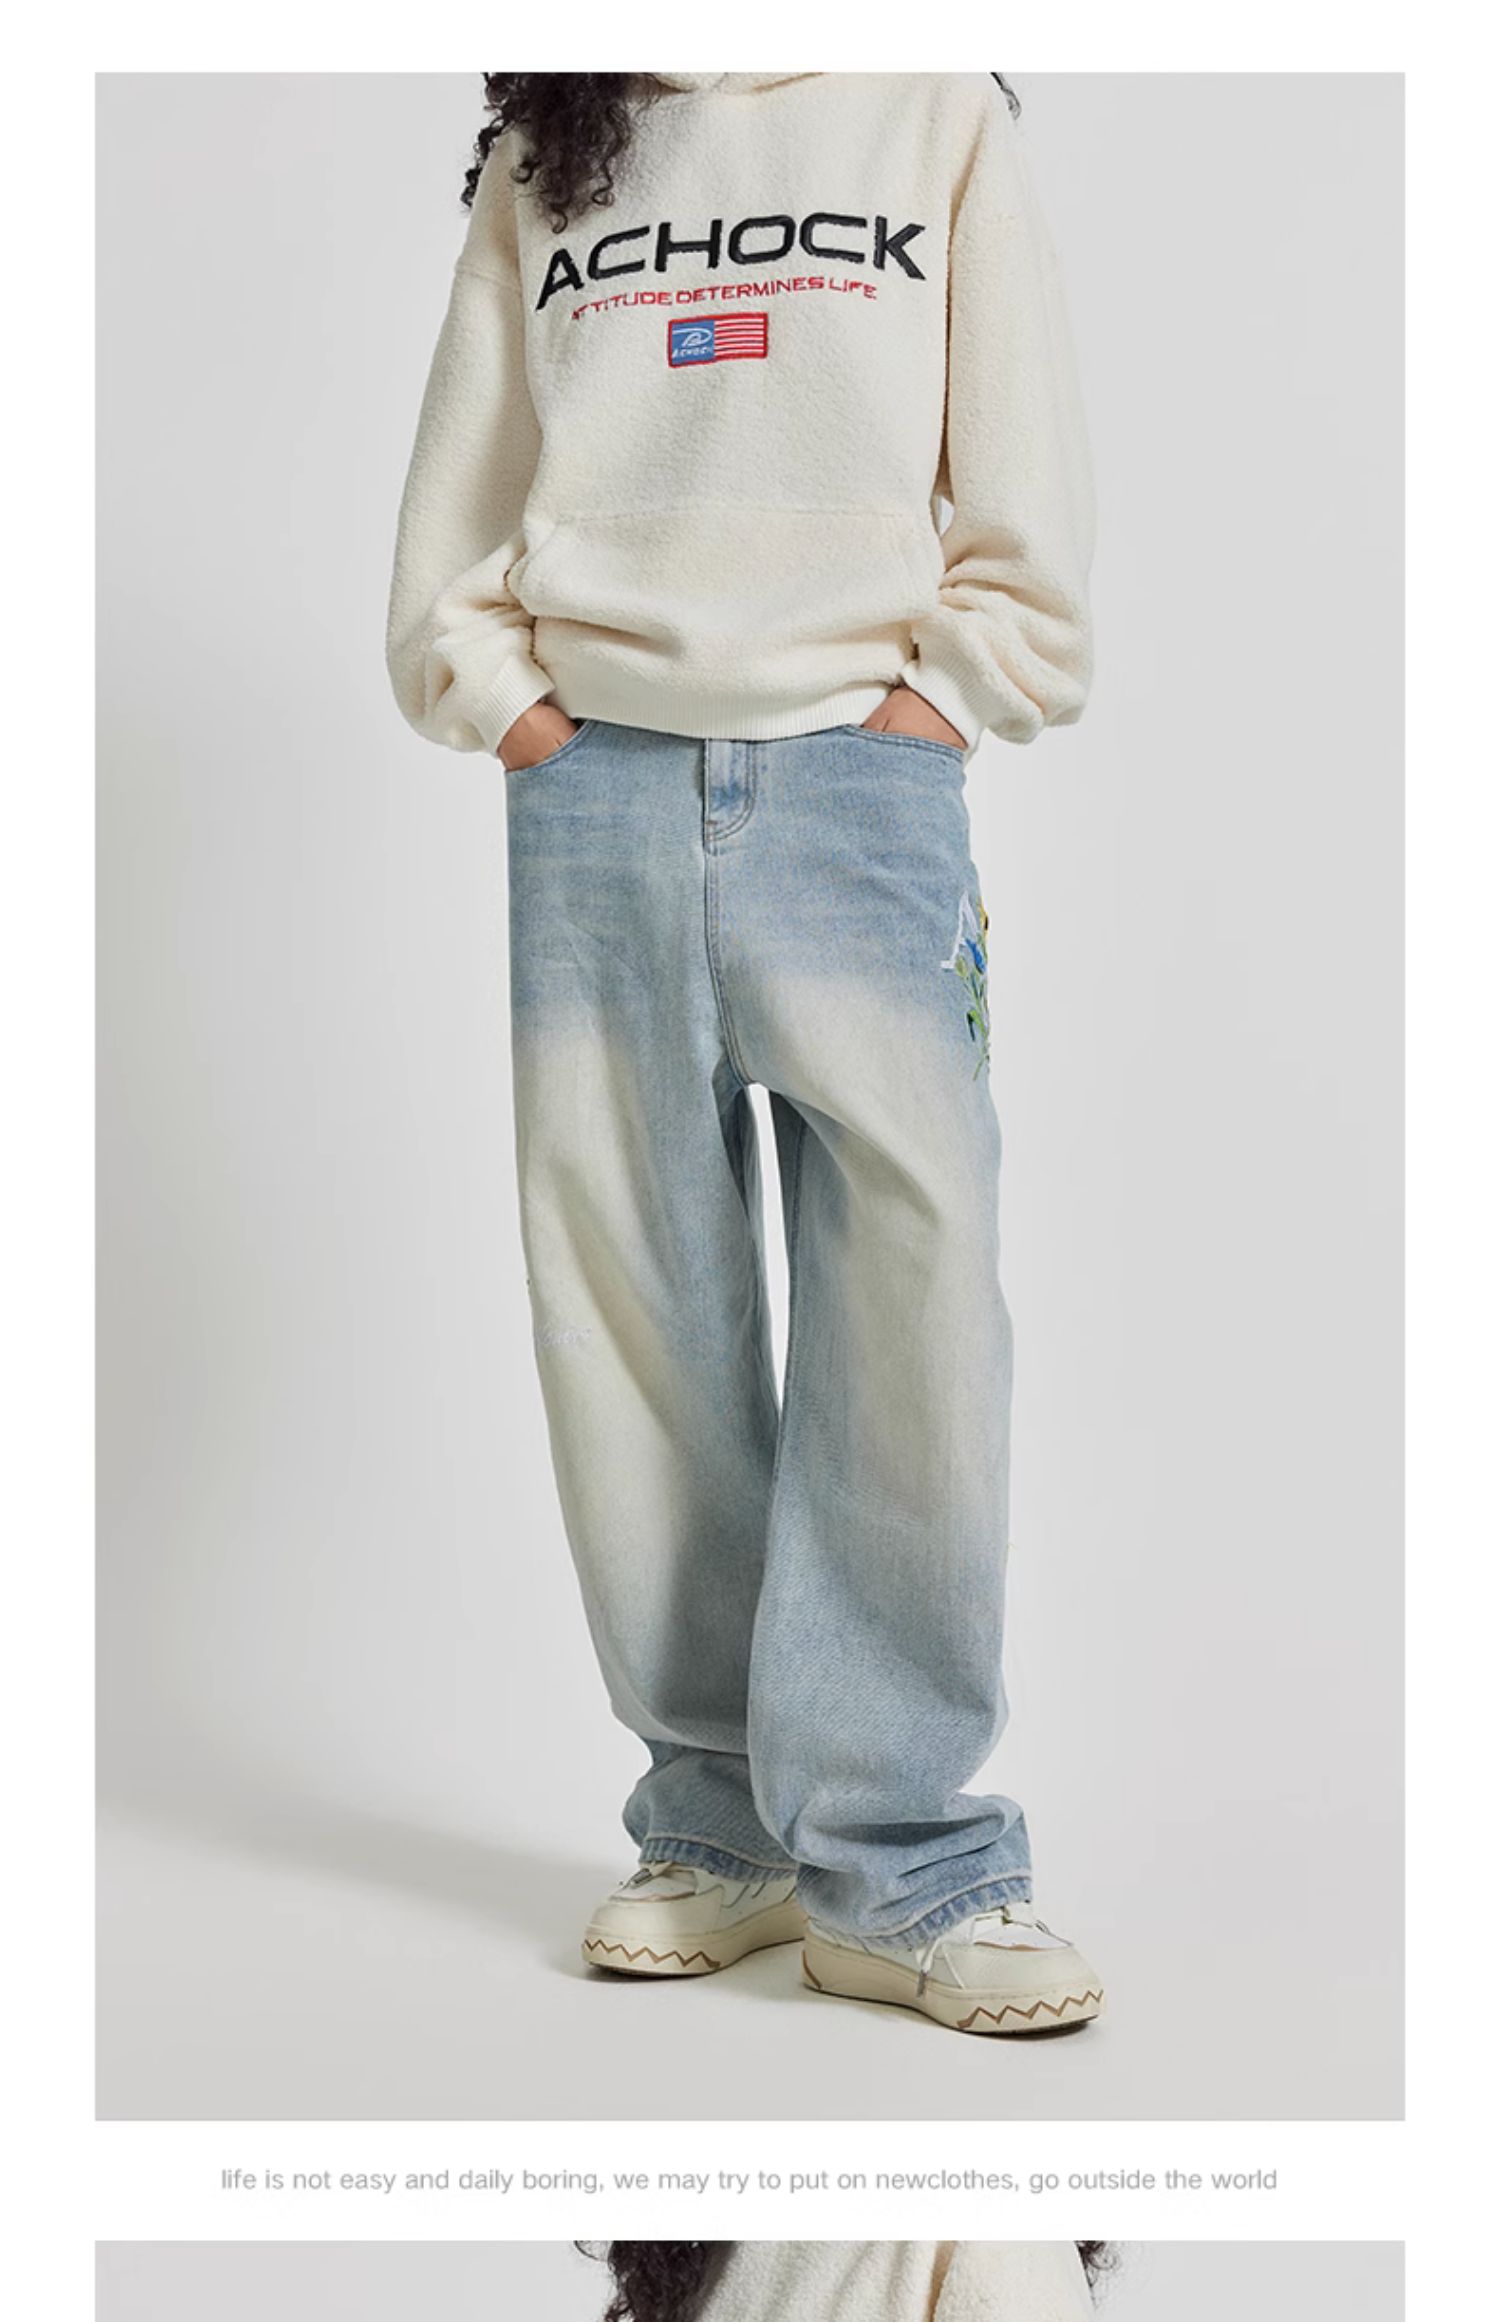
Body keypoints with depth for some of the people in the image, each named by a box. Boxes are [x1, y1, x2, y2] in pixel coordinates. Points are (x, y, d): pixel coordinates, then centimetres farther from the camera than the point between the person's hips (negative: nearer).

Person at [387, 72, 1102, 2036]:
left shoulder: (938, 112, 14)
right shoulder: (537, 168, 19)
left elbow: (1028, 493, 8)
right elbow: (456, 502, 17)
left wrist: (951, 690, -2)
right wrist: (493, 692, 3)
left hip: (859, 770, -2)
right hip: (594, 777, 2)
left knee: (910, 1280, -13)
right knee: (632, 1304, -2)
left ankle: (900, 1866, -7)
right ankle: (723, 1827, 7)